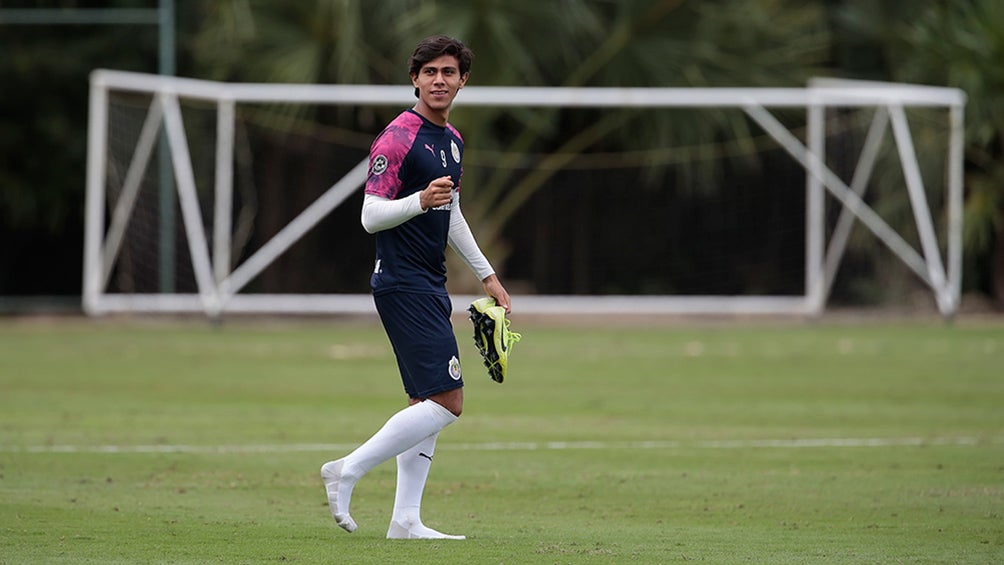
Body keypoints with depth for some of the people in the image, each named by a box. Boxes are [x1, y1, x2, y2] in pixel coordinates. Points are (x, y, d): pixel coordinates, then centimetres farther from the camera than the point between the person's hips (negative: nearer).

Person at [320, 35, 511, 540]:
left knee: (426, 404, 8)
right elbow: (371, 216, -16)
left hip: (431, 286, 9)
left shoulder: (452, 140, 15)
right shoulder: (398, 138, -13)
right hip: (403, 285, -9)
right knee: (447, 402, -14)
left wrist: (487, 275, 28)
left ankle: (405, 520, 10)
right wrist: (420, 201, -33)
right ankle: (347, 471, -9)